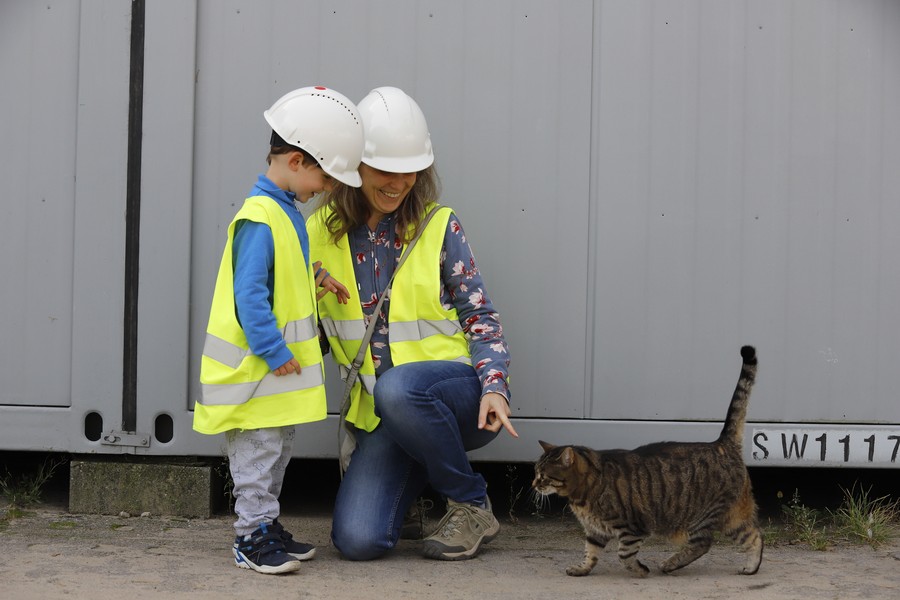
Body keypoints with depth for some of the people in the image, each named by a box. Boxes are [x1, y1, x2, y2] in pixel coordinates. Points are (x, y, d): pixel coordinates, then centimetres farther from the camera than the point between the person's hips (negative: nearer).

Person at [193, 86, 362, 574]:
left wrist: (314, 278, 12)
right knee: (258, 453, -1)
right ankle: (251, 537, 9)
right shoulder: (259, 218, -22)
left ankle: (267, 526, 28)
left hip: (280, 370, 10)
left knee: (277, 451, 17)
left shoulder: (284, 211, 9)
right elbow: (249, 295, -24)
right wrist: (275, 352, -21)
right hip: (257, 368, -10)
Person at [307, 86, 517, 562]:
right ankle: (419, 469, 19)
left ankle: (472, 505, -12)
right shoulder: (322, 231, 3)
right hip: (379, 412, 3)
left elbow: (480, 315, -1)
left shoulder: (439, 226, -3)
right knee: (358, 541, -16)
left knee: (397, 388, -39)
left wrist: (494, 385, -17)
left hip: (456, 387, -2)